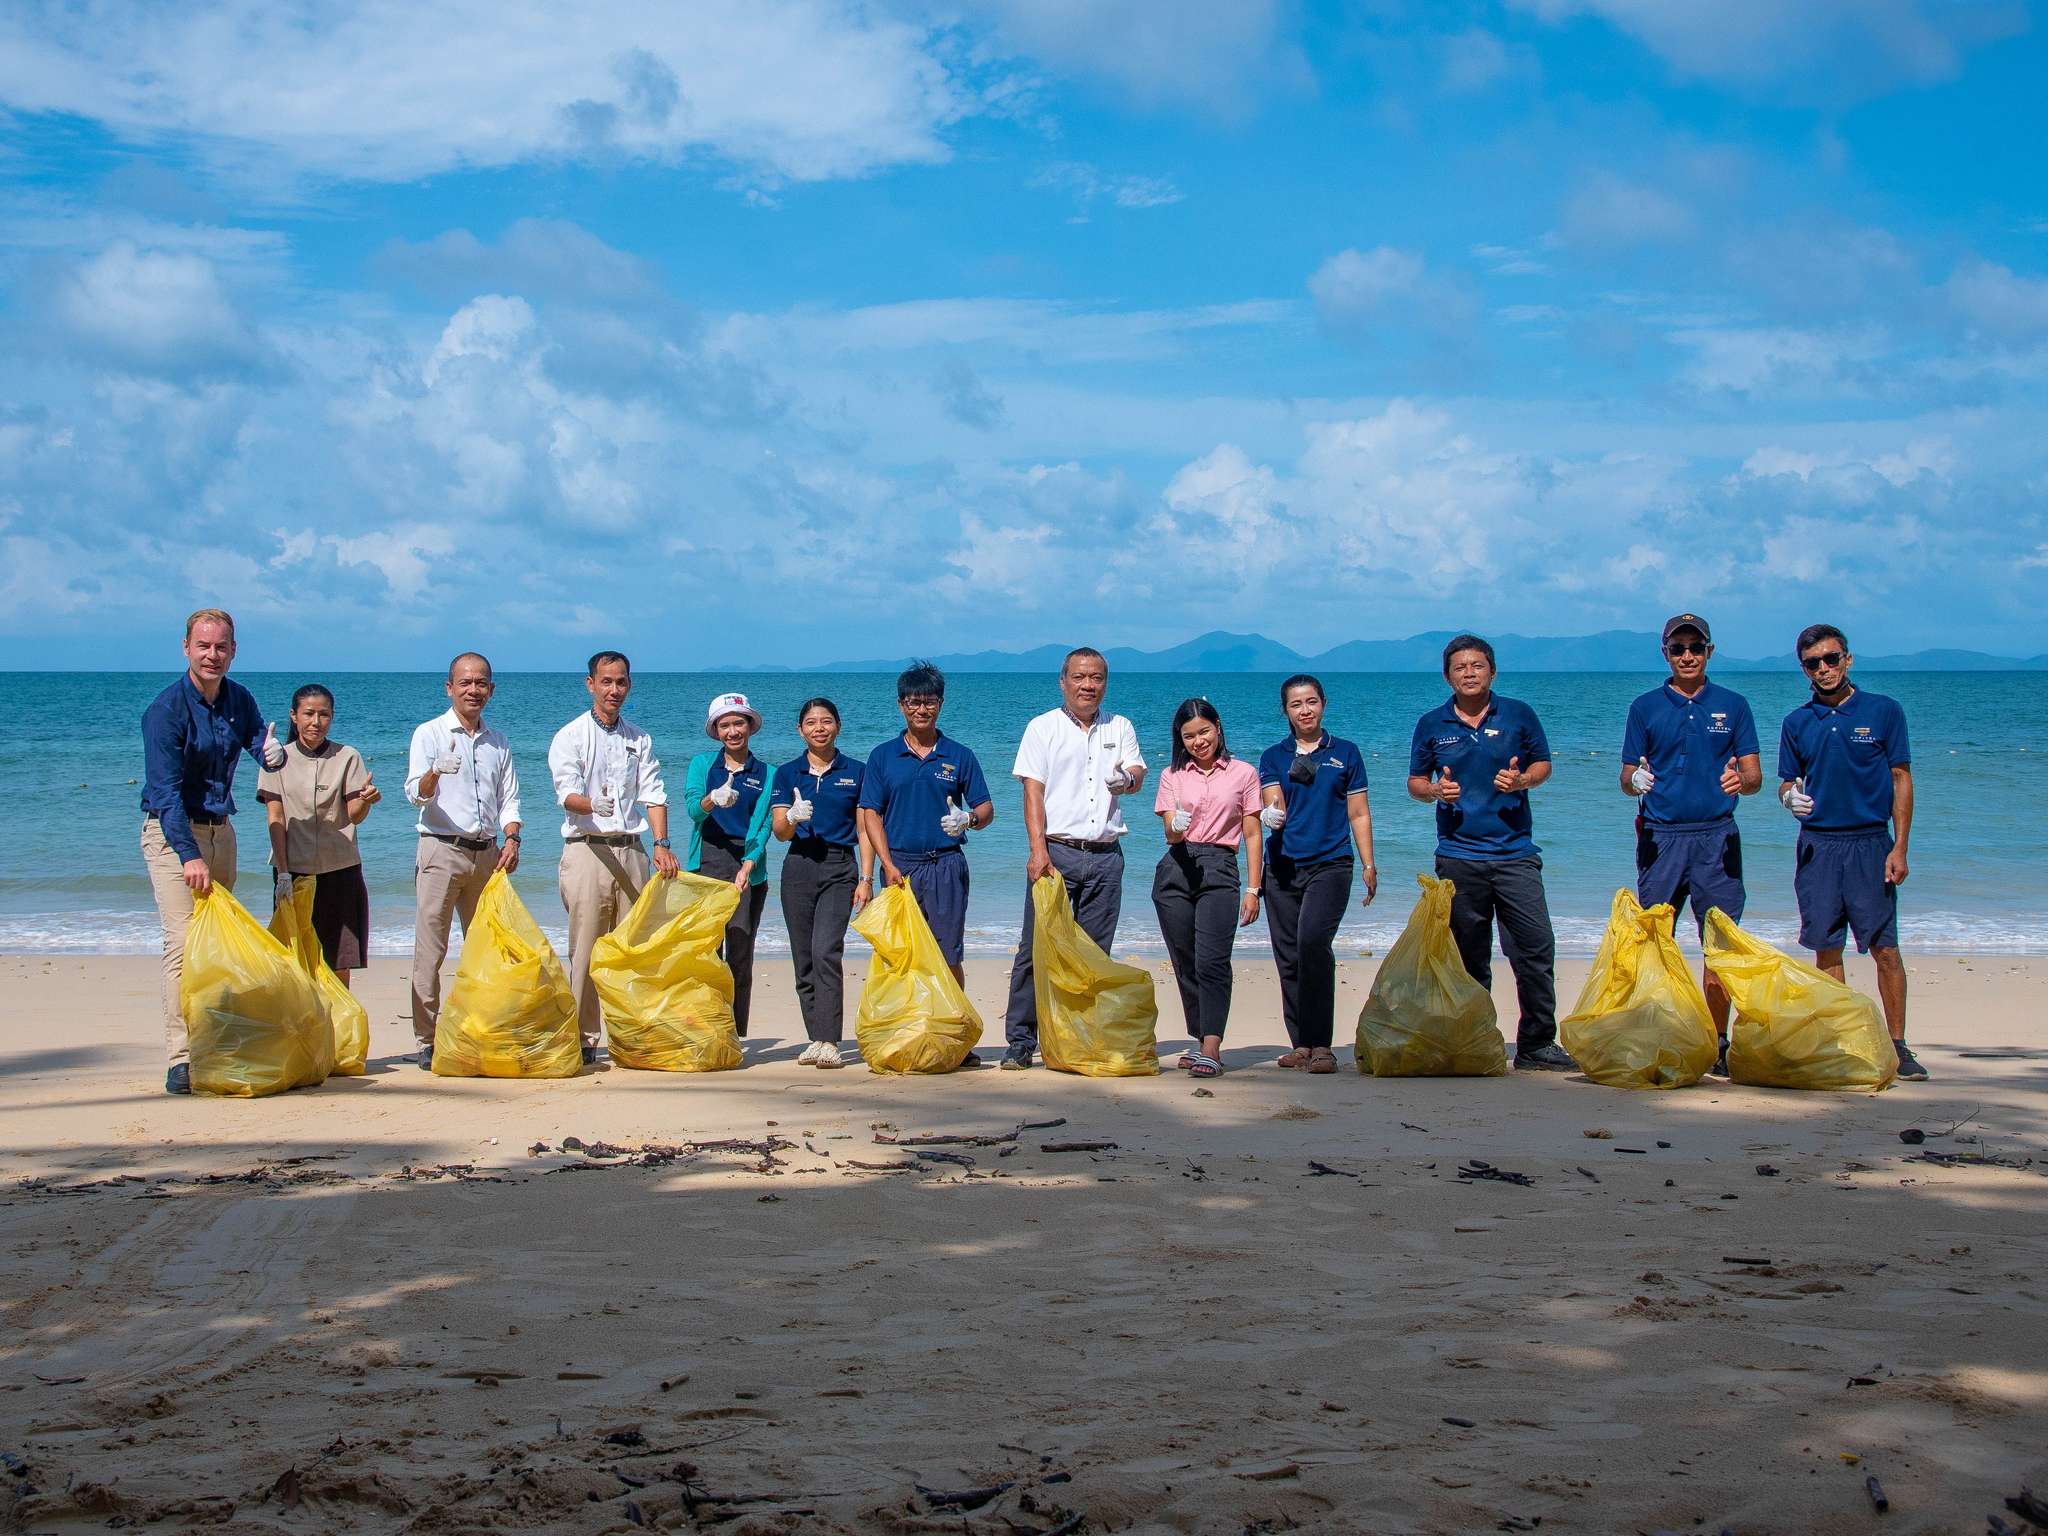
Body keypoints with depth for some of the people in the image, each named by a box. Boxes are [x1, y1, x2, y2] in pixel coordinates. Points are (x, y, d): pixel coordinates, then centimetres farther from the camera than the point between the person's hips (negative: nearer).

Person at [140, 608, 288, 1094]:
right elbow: (166, 790, -21)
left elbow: (263, 746, 3)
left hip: (220, 830, 7)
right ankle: (180, 1060, -20)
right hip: (171, 833, -7)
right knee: (184, 941, -16)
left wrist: (274, 753, -23)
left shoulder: (238, 700, 6)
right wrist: (190, 855, -30)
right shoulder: (166, 708, -15)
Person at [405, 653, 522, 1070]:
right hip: (441, 850, -5)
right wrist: (435, 773, -32)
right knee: (430, 948, -6)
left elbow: (509, 798, 16)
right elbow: (415, 793, -11)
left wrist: (511, 837, -3)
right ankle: (427, 1041, -4)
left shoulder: (498, 742, 16)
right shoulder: (429, 733, 1)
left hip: (487, 853, 5)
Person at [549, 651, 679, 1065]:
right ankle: (584, 1038, -2)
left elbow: (653, 794, 8)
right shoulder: (570, 736, 3)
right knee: (586, 947, -5)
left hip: (630, 849, 4)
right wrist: (592, 805, -33)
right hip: (587, 849, -4)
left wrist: (662, 843, -7)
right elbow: (567, 792, -11)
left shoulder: (640, 740, 16)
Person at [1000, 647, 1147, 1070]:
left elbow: (1137, 776, 1)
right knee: (1037, 948, -6)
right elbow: (1033, 791, -2)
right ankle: (1020, 1042, -3)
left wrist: (1126, 778, -25)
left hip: (1105, 856, 3)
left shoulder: (1120, 729, 14)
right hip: (1057, 851, -3)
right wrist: (1038, 850, -14)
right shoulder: (1043, 728, 5)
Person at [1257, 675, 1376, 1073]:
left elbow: (1359, 814, 11)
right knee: (1288, 956, 4)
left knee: (1313, 940, -22)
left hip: (1330, 864, -3)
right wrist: (1271, 814, -26)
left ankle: (1321, 1045, -21)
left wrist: (1369, 865, 5)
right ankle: (1300, 1044, 14)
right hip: (1283, 865, 3)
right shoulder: (1273, 756, 12)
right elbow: (1273, 801, -2)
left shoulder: (1345, 753, 9)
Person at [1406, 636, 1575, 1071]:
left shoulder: (1518, 715, 5)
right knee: (1469, 957, 6)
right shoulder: (1432, 725, 7)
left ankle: (1537, 1043, -1)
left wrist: (1521, 780, -9)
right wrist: (1435, 790, -10)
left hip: (1515, 852, -1)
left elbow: (1542, 763, 12)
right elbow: (1415, 782, 13)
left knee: (1536, 948, -8)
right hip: (1458, 858, 1)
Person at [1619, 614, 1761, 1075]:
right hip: (1660, 837, 0)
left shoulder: (1732, 706, 9)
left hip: (1716, 837, 0)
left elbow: (1755, 776, 5)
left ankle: (1717, 1044, 4)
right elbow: (1627, 779, 9)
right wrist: (1635, 781, -15)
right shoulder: (1646, 707, 9)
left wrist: (1739, 781, -18)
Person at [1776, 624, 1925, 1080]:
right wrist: (1790, 798, -11)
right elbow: (1787, 784, 14)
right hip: (1817, 845, 3)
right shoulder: (1797, 722, 9)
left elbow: (1901, 781, 1)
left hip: (1870, 842, -3)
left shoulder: (1883, 711, 1)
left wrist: (1899, 849, -6)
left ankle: (1897, 1046, 2)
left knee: (1885, 948, -4)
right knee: (1827, 950, 4)